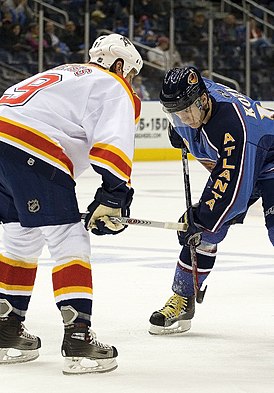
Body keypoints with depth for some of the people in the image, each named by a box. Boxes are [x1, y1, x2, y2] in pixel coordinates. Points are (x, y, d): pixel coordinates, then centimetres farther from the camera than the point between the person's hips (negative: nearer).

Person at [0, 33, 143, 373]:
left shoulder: (65, 75, 34)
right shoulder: (114, 89, 6)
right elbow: (113, 144, -11)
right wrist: (112, 199, -10)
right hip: (29, 150, -9)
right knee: (69, 240, -4)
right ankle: (77, 338, -10)